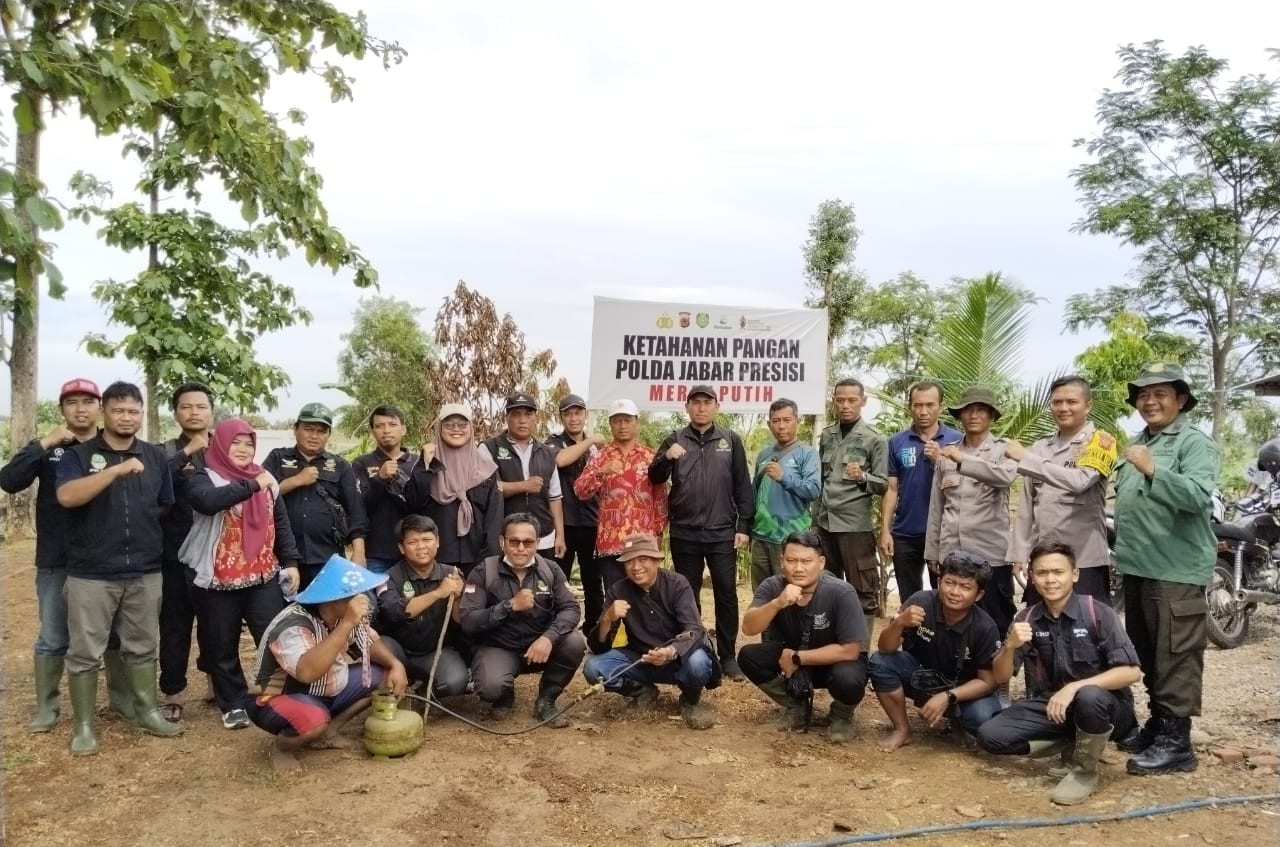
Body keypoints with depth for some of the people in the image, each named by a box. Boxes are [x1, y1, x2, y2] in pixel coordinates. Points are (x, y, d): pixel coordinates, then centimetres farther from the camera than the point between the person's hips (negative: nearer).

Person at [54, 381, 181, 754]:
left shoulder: (156, 457, 7)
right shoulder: (78, 455, -2)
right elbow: (66, 496, -20)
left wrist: (157, 546, 11)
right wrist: (117, 470, -26)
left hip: (145, 573, 3)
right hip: (91, 575, -3)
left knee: (142, 648, 14)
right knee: (85, 652, 4)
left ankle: (147, 711, 25)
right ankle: (84, 726, 16)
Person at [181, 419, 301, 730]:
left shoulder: (266, 480, 10)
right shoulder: (205, 479, -3)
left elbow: (281, 523, 14)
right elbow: (206, 501, -28)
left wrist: (290, 562, 8)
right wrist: (252, 485, -25)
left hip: (264, 578, 3)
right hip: (218, 581, -3)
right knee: (223, 647, 7)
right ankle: (233, 705, 21)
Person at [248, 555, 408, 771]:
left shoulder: (343, 614, -8)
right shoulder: (294, 626, -32)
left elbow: (370, 642, 7)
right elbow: (307, 672, -50)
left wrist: (396, 665, -12)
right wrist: (347, 624, -47)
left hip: (327, 691, 8)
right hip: (279, 700, -8)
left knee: (387, 676, -5)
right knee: (314, 719, -39)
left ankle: (328, 732, 7)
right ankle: (282, 748, -4)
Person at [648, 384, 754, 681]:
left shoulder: (731, 440, 5)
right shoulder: (674, 440, 6)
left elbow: (743, 486, 4)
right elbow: (655, 478, 2)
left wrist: (744, 526, -2)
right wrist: (666, 458, -19)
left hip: (722, 532, -1)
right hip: (684, 533, 1)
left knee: (726, 594, 4)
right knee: (688, 595, 10)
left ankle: (728, 655, 14)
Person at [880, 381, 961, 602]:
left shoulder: (956, 440, -2)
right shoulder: (896, 442, 2)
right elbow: (891, 489, 3)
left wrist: (939, 460, -17)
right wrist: (885, 530, -3)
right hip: (905, 534, 2)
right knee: (909, 600, 13)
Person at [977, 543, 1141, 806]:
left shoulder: (1098, 613, -14)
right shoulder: (1027, 618, -3)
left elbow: (1131, 672, -19)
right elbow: (1001, 677, -2)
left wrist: (1075, 687, -29)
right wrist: (1010, 646, -23)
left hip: (1100, 705, -4)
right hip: (1048, 706, 4)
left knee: (1089, 697, -39)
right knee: (990, 736, -17)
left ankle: (1084, 769, -10)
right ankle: (1072, 744, 3)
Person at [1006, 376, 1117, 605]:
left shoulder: (1100, 441, -3)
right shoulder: (1039, 447, 13)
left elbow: (1079, 481, -23)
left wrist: (1024, 458, -21)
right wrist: (1019, 553, 8)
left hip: (1084, 561, -5)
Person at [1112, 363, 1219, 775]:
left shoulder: (1195, 443, -8)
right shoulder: (1137, 444, 17)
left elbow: (1198, 496, -24)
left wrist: (1153, 470, -34)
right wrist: (1124, 547, 18)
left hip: (1176, 569, -9)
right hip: (1137, 566, 9)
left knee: (1176, 656, -5)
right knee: (1146, 653, 16)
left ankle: (1176, 740, 0)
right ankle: (1158, 722, 28)